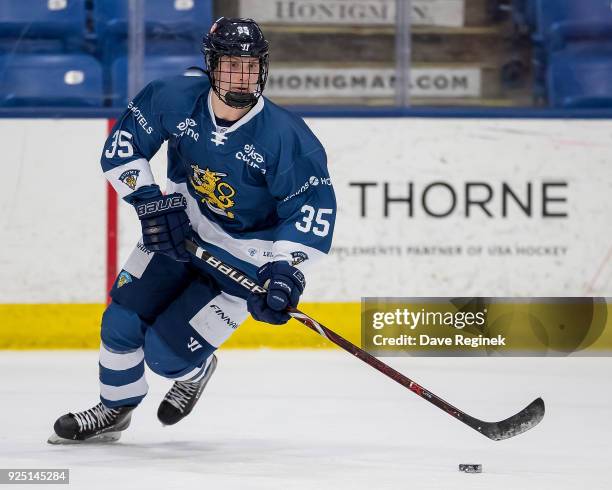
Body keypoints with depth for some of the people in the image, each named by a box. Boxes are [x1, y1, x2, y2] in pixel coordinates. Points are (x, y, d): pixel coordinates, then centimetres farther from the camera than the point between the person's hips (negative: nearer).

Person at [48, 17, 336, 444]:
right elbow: (122, 144, -5)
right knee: (122, 323, 2)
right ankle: (115, 411, 28)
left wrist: (285, 272, -33)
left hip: (245, 256, -4)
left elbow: (314, 209, -23)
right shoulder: (174, 99, -18)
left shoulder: (286, 137, -28)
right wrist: (150, 201, -15)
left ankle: (194, 372, 29)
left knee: (165, 351, -8)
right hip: (180, 228, 4)